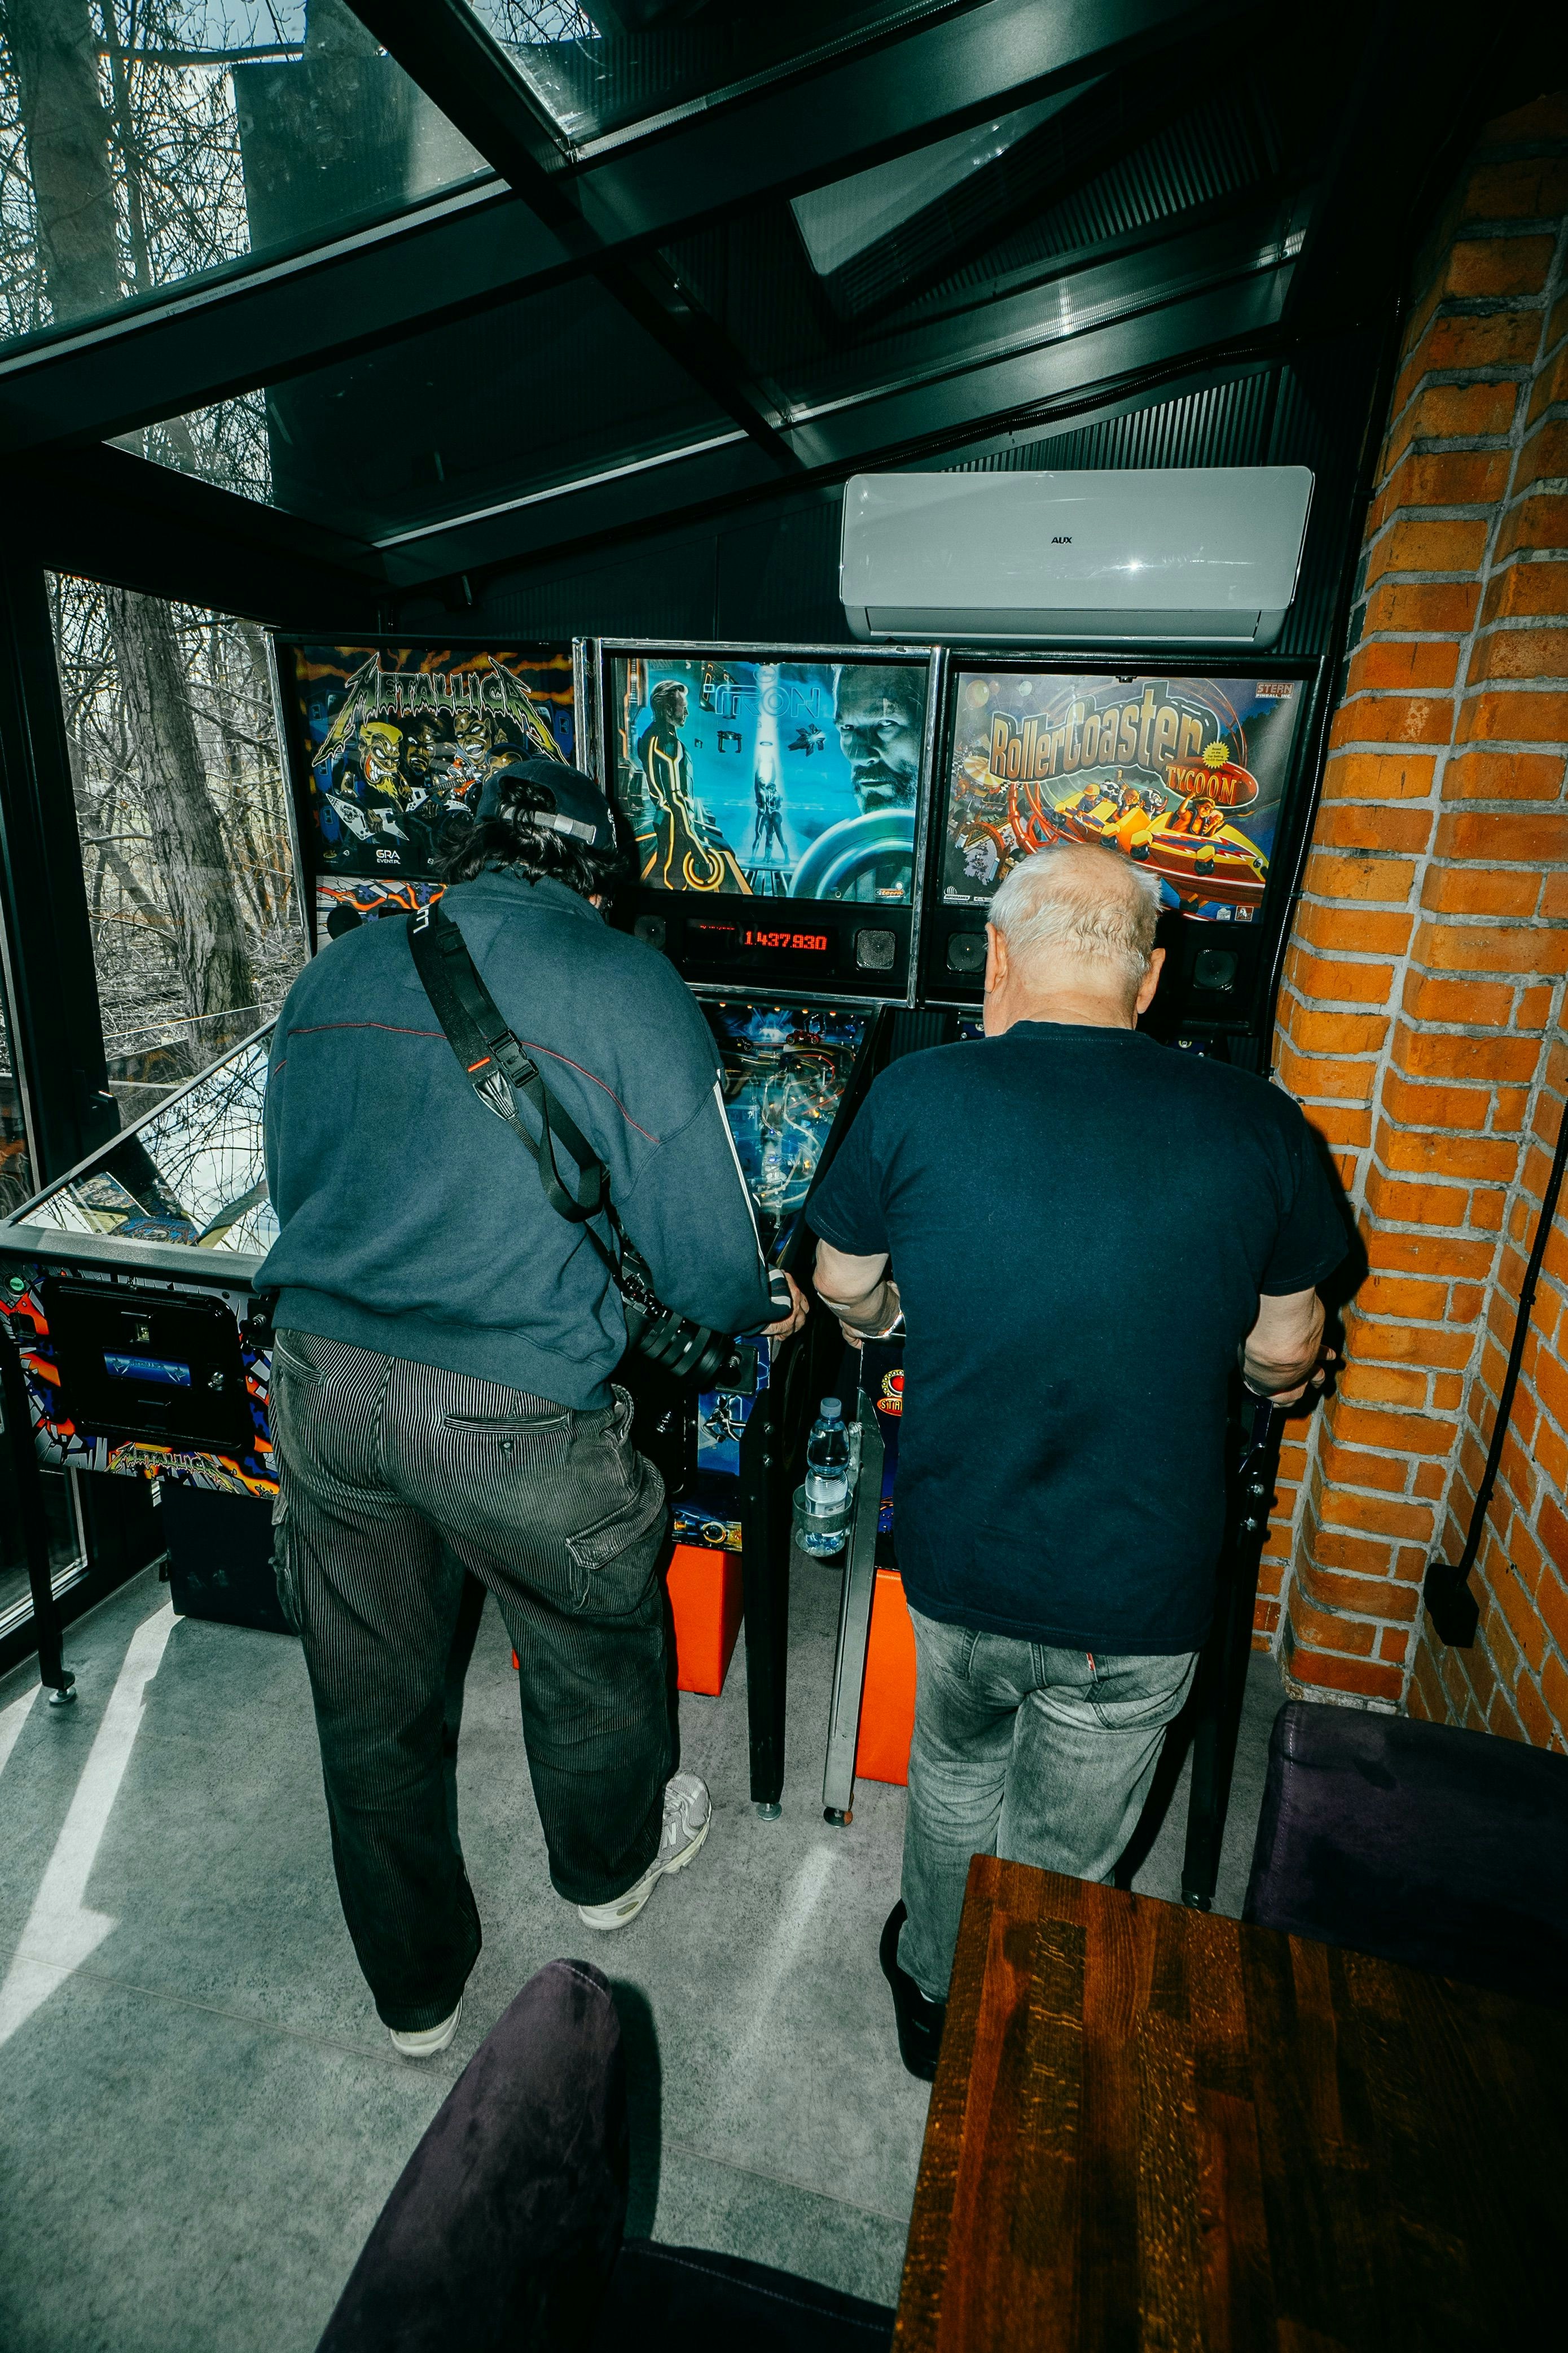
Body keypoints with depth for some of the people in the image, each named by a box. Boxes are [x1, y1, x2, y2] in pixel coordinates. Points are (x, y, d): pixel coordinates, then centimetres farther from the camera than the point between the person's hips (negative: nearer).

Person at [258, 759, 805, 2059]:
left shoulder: (335, 971, 8)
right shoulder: (632, 989, -8)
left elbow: (292, 1183, 18)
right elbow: (706, 1255, -8)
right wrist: (765, 1312, 13)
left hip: (324, 1380, 5)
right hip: (514, 1414, -4)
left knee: (372, 1707, 23)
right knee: (592, 1654, 26)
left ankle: (416, 1990, 47)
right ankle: (613, 1865, 55)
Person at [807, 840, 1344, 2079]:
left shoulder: (918, 1098, -14)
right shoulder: (1257, 1126, -11)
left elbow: (847, 1293, 1)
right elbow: (1285, 1353, 0)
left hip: (960, 1560, 1)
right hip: (1144, 1597, 0)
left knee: (957, 1778, 29)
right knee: (1066, 1856, 23)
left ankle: (935, 1994, 53)